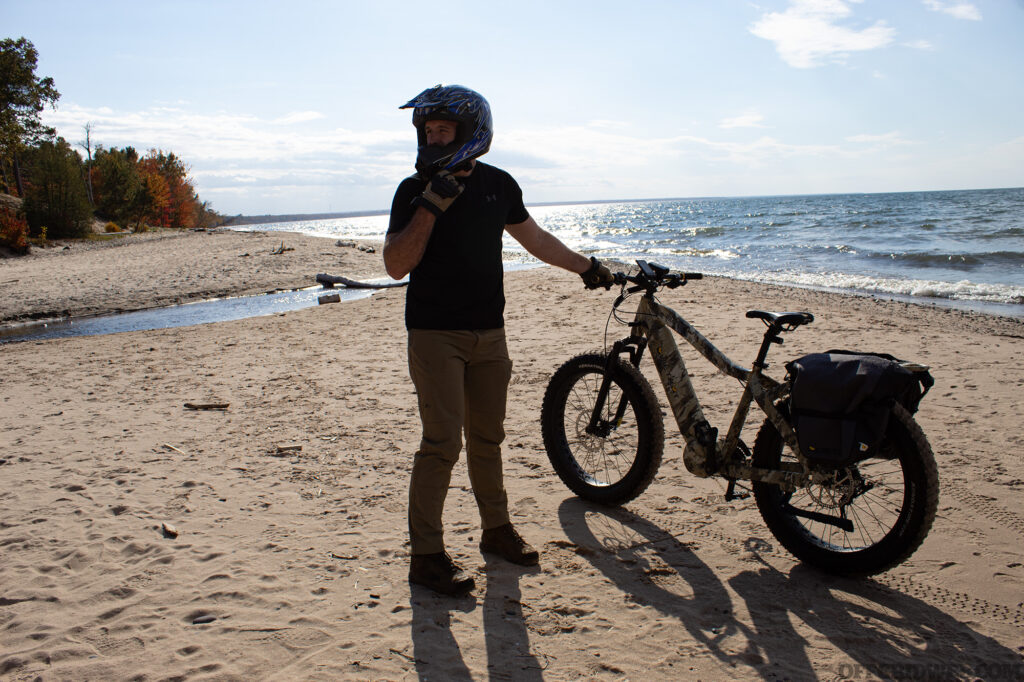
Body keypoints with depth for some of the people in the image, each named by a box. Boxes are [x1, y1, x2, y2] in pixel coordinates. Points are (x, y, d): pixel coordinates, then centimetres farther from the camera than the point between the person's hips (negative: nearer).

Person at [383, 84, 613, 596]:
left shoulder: (498, 184, 8)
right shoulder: (415, 190, -4)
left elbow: (535, 239, 22)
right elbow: (396, 266, -15)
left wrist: (587, 266, 28)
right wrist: (432, 204, -21)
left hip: (488, 332, 4)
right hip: (434, 333, -4)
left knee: (487, 438, 13)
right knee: (442, 442, -9)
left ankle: (496, 530, 28)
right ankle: (426, 555, 1)